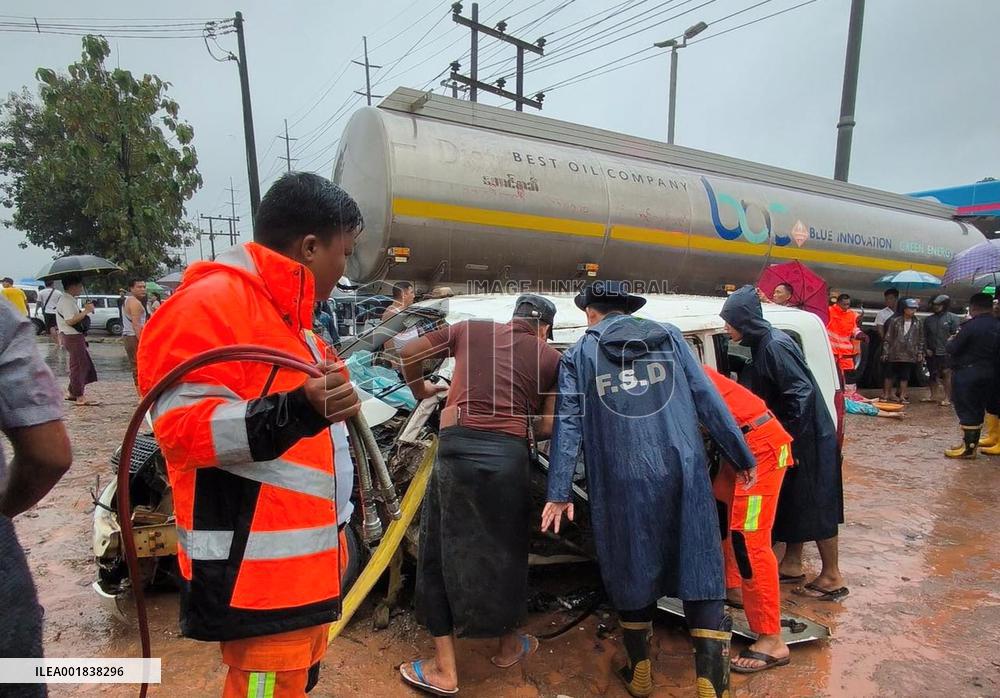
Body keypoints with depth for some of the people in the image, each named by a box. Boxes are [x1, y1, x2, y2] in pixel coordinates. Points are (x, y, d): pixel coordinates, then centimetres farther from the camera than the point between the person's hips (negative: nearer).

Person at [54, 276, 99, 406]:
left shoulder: (70, 300, 16)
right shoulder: (66, 301, -16)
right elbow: (70, 321, -26)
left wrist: (85, 310, 12)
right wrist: (86, 311, -21)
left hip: (76, 336, 11)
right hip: (73, 337, -11)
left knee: (86, 364, 15)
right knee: (78, 365, -5)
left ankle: (72, 393, 23)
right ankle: (79, 397, 2)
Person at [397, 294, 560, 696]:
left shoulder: (471, 329, 15)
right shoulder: (551, 357, 14)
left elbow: (408, 352, 16)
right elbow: (549, 426, 8)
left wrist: (419, 390, 33)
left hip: (457, 447, 0)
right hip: (509, 454, 0)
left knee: (442, 554, 13)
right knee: (506, 552, 20)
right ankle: (509, 645, 40)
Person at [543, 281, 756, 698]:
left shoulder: (578, 355, 7)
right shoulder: (669, 336, 10)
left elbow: (568, 424, -1)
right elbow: (708, 401, 7)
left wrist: (559, 492, -1)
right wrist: (741, 457, 14)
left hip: (621, 482, 0)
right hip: (682, 473, 1)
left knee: (631, 572, 15)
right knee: (699, 570, 8)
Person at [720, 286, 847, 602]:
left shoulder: (775, 346, -22)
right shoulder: (762, 344, 7)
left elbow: (801, 394, -26)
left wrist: (792, 440, -22)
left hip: (809, 438, -9)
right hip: (794, 436, 9)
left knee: (814, 505, 1)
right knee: (793, 501, 16)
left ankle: (832, 578, 15)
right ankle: (792, 564, 29)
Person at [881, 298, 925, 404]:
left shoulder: (918, 322, 3)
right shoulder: (895, 321, -5)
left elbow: (921, 339, 9)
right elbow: (888, 338, -2)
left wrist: (920, 353, 5)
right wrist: (885, 352, -5)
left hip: (909, 355, 2)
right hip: (894, 354, -2)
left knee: (905, 377, 7)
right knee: (890, 375, 5)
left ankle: (902, 396, 16)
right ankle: (886, 395, 15)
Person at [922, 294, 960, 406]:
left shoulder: (952, 317, -1)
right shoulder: (928, 319, 12)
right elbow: (924, 336, 14)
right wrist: (926, 348, 4)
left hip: (946, 352, -5)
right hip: (931, 352, 5)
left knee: (947, 374, -6)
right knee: (933, 375, 13)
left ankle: (947, 398, -2)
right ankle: (933, 395, 24)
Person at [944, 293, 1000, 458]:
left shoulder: (971, 326, -17)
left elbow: (953, 349, -14)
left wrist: (951, 341, 6)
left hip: (968, 374, -7)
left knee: (967, 410, -1)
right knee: (978, 409, 15)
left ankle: (968, 448, 3)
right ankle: (971, 443, 25)